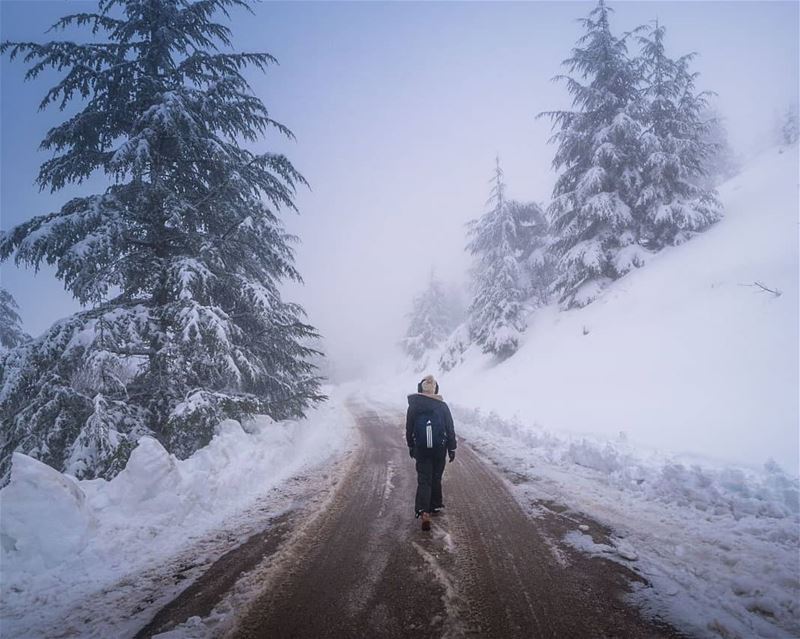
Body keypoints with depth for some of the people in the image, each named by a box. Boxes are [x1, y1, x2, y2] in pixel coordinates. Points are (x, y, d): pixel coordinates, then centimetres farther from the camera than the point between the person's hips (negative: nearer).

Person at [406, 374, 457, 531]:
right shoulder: (442, 406, -6)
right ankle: (435, 505, 31)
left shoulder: (413, 406, -5)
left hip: (421, 449, 0)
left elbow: (409, 429, 3)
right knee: (436, 478, 19)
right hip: (439, 449, 0)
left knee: (424, 480, 1)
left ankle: (423, 511, -13)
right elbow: (450, 429, -2)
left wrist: (411, 446, 16)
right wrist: (452, 448, 8)